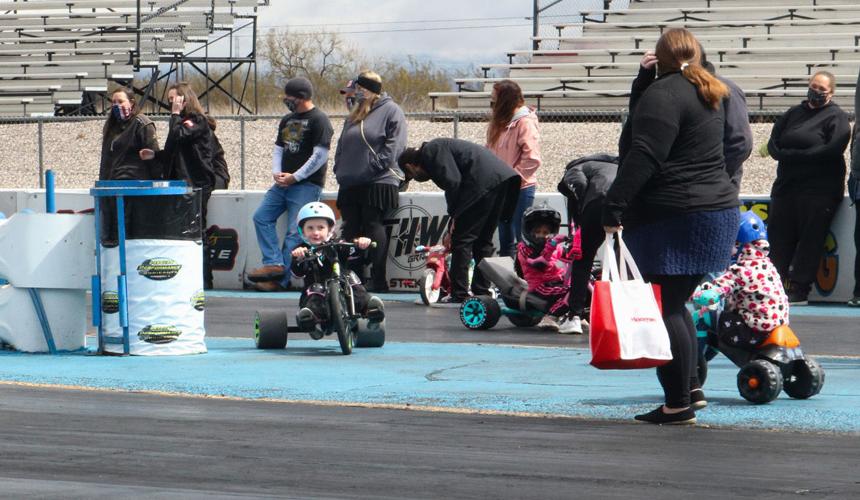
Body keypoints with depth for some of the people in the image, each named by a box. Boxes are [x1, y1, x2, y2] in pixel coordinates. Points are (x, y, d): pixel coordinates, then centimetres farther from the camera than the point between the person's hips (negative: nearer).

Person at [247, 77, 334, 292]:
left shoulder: (318, 120, -9)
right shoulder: (287, 120, 17)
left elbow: (320, 155, -15)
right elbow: (278, 148, 21)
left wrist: (295, 177, -15)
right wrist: (276, 172, 1)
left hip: (307, 185, -9)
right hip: (283, 183, 9)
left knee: (295, 232, -10)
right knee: (262, 217, -3)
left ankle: (280, 280, -10)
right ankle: (274, 264, -7)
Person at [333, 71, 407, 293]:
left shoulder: (391, 111, -2)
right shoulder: (355, 115, 21)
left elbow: (395, 144, -11)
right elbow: (342, 144, 24)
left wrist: (375, 165, -16)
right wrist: (340, 168, 10)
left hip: (378, 183, -8)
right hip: (350, 183, 8)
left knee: (374, 228, -10)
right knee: (351, 230, 5)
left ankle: (378, 280, -7)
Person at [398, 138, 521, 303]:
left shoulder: (430, 151, 2)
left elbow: (452, 182, -12)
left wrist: (454, 215, -1)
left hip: (484, 182, -10)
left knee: (462, 240, -3)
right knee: (483, 240, 17)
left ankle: (459, 294, -3)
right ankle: (482, 291, 19)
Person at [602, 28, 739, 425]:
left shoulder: (663, 94, -11)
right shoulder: (709, 94, 17)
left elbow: (643, 157, -20)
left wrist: (613, 208, -21)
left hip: (674, 215, -9)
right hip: (719, 207, 9)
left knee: (666, 309, -5)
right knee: (675, 304, 18)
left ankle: (679, 403, -7)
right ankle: (691, 388, 17)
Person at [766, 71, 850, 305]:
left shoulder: (836, 117, 1)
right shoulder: (794, 113, 19)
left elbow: (833, 149, -14)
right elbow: (773, 143, 11)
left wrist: (794, 155, -15)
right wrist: (783, 155, -12)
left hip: (820, 188, -6)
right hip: (786, 185, 6)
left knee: (809, 239, -7)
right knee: (778, 236, 2)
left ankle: (800, 290, -6)